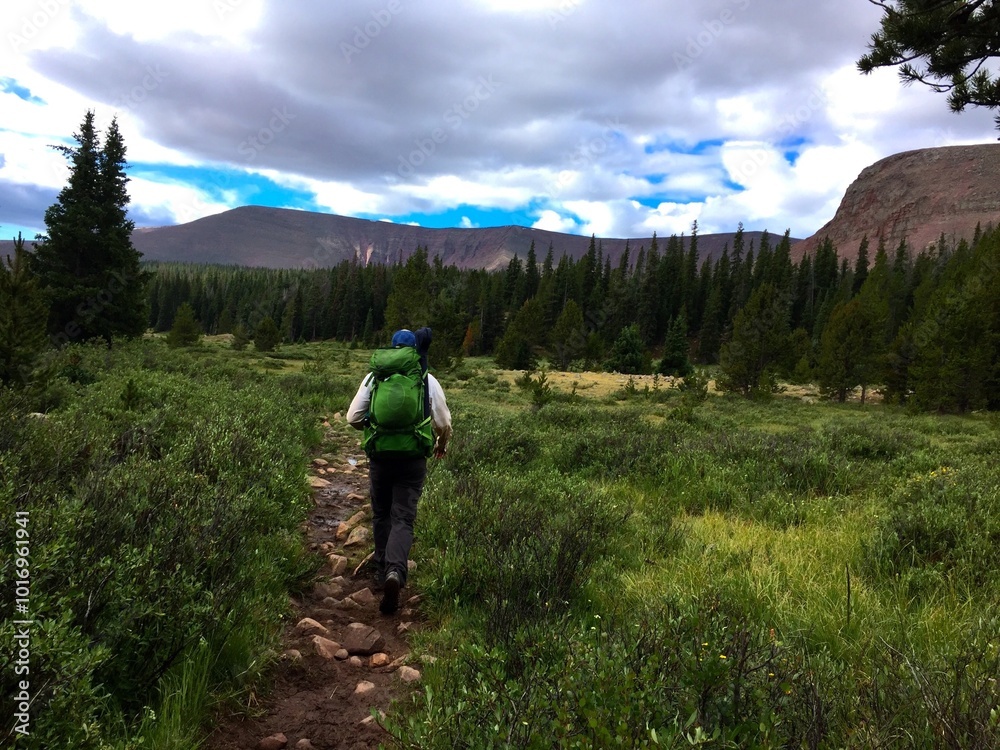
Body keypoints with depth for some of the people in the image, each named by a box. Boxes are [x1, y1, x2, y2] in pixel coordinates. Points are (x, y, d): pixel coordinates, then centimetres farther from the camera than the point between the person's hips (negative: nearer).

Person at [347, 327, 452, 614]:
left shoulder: (373, 378, 2)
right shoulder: (428, 381, -1)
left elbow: (353, 418, 3)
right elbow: (444, 423, 0)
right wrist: (442, 445, 21)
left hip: (379, 458, 1)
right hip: (413, 461, -1)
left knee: (381, 515, 20)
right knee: (403, 518, 0)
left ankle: (382, 568, 29)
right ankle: (395, 572, -21)